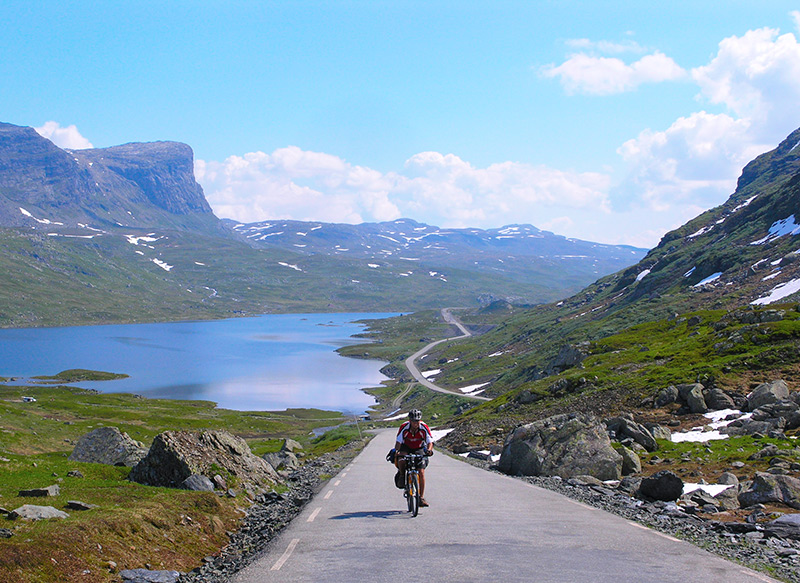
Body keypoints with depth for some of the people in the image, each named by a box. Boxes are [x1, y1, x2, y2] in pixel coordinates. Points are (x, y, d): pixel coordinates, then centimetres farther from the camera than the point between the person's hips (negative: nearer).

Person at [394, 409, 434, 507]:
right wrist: (395, 450, -46)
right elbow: (398, 442, -27)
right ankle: (401, 475, 0)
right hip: (406, 447, 0)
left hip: (419, 449, 0)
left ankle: (421, 498, -4)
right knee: (401, 459, -34)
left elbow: (430, 442, -26)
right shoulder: (404, 427, -25)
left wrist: (429, 450, -47)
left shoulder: (424, 428, -24)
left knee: (421, 472, -12)